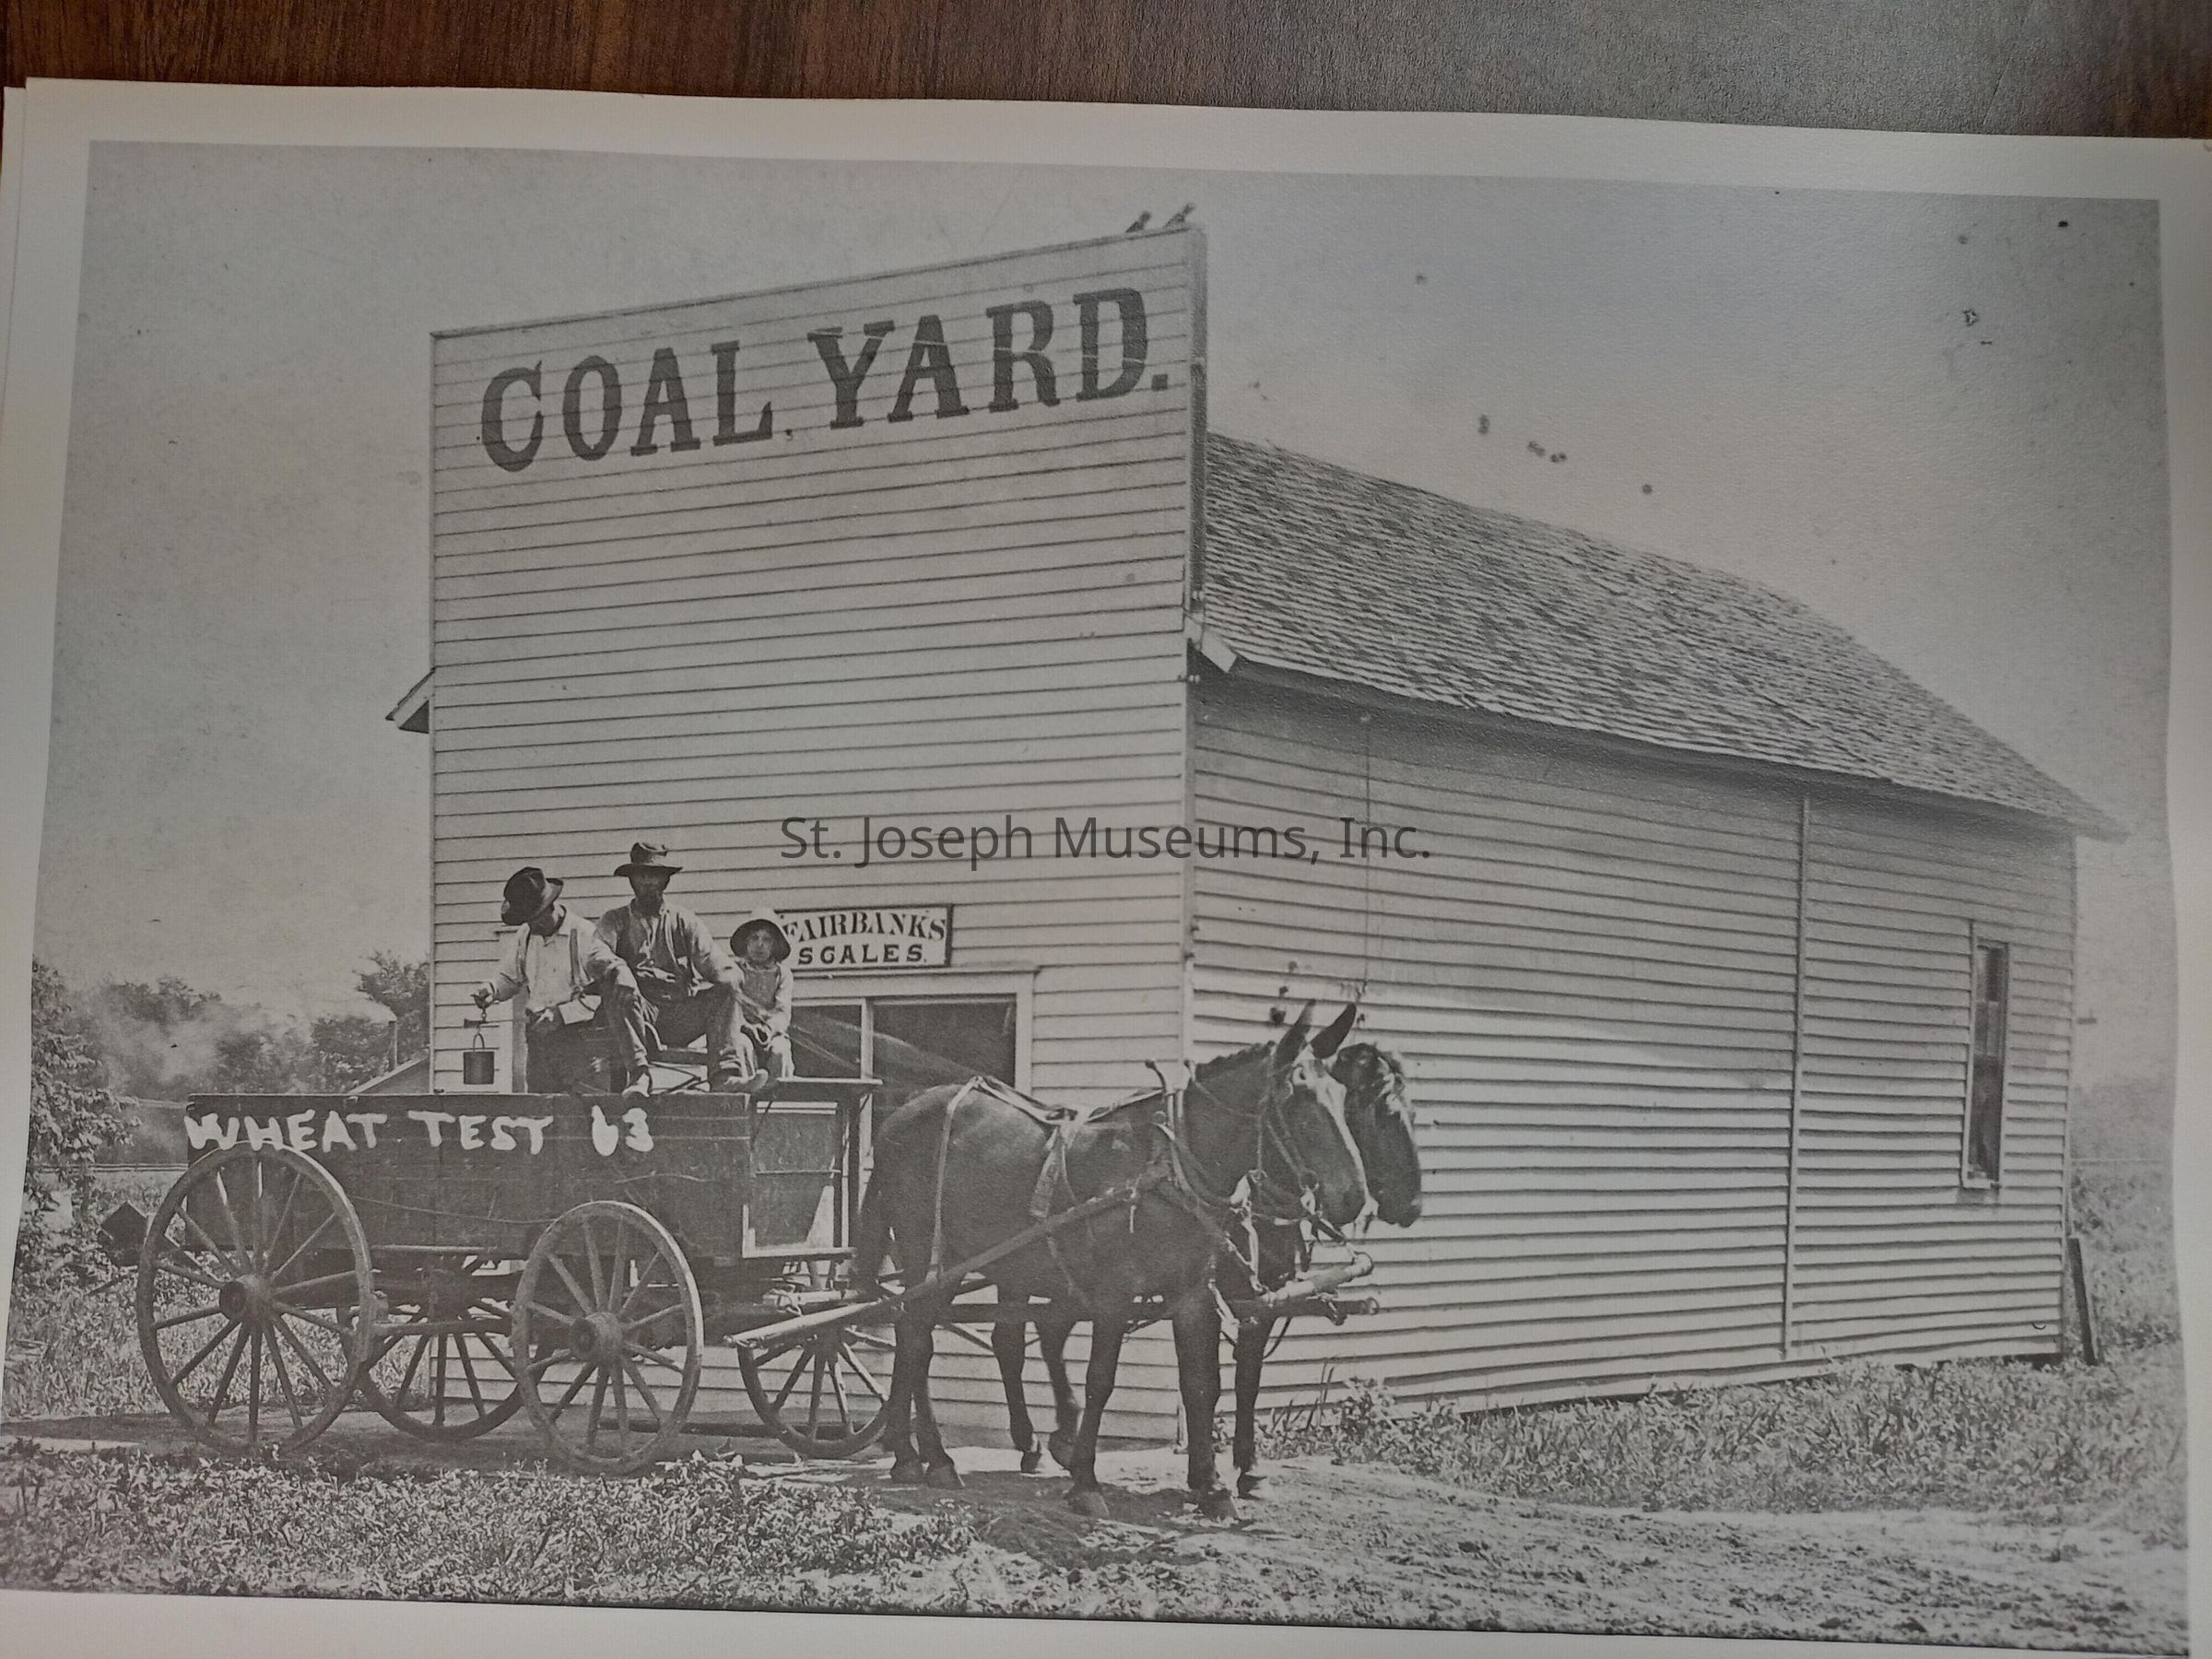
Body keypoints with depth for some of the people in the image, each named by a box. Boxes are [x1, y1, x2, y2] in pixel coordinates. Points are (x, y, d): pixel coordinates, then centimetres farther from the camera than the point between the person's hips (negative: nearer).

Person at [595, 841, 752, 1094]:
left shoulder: (684, 921, 19)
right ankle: (639, 1075, -38)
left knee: (725, 991, -23)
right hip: (642, 1014, -1)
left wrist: (731, 976, -17)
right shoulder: (615, 921, 15)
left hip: (683, 1015, 2)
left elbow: (711, 959, 7)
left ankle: (725, 1075, -37)